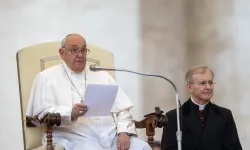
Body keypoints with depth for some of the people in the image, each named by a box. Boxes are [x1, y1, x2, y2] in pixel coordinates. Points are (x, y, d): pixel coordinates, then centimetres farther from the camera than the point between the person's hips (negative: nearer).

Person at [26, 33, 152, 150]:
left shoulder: (102, 76, 25)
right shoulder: (47, 77, 11)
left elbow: (121, 109, 17)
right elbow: (42, 113, -2)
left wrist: (124, 132, -4)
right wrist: (70, 113, -20)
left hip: (112, 136, 4)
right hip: (74, 138, -4)